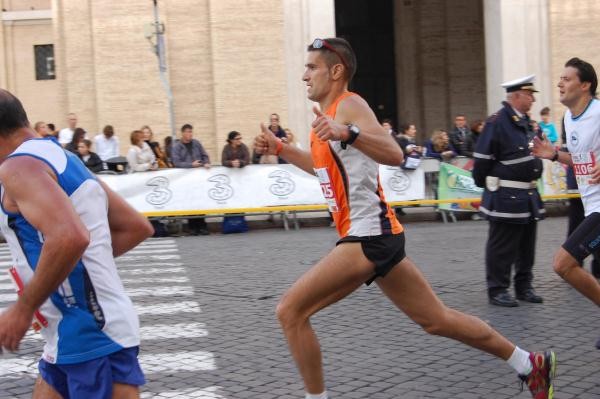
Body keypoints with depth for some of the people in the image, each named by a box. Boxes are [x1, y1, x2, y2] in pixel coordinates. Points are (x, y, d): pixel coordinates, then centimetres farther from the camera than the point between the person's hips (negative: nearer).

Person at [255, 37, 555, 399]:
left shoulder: (349, 105, -10)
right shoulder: (328, 114, 17)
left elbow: (395, 155, -25)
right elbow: (327, 168, 34)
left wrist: (348, 133, -39)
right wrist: (280, 149, 27)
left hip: (369, 236, -10)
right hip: (373, 234, 10)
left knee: (291, 312, -11)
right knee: (437, 320, 16)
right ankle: (531, 364, 26)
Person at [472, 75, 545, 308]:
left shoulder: (524, 122, 13)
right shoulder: (497, 122, -16)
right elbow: (482, 159, -14)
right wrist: (485, 185, -6)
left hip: (529, 195, 9)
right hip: (506, 198, -9)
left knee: (527, 246, 15)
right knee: (502, 249, 0)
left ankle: (524, 287, 26)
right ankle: (497, 290, 9)